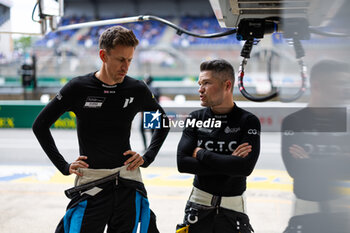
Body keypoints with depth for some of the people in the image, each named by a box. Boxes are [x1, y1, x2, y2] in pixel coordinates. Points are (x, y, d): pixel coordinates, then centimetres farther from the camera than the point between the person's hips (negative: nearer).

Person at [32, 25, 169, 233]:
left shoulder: (137, 89, 1)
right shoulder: (78, 88, -5)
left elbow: (163, 121, 19)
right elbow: (40, 125, 5)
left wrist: (147, 158, 8)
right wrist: (64, 166, 0)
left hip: (128, 184, 2)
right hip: (91, 183, -2)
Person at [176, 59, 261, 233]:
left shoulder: (248, 121, -7)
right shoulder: (196, 118, 1)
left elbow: (246, 166, -20)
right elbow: (182, 163, -10)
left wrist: (200, 153, -13)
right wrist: (228, 162, -15)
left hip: (233, 211, -1)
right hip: (198, 207, 2)